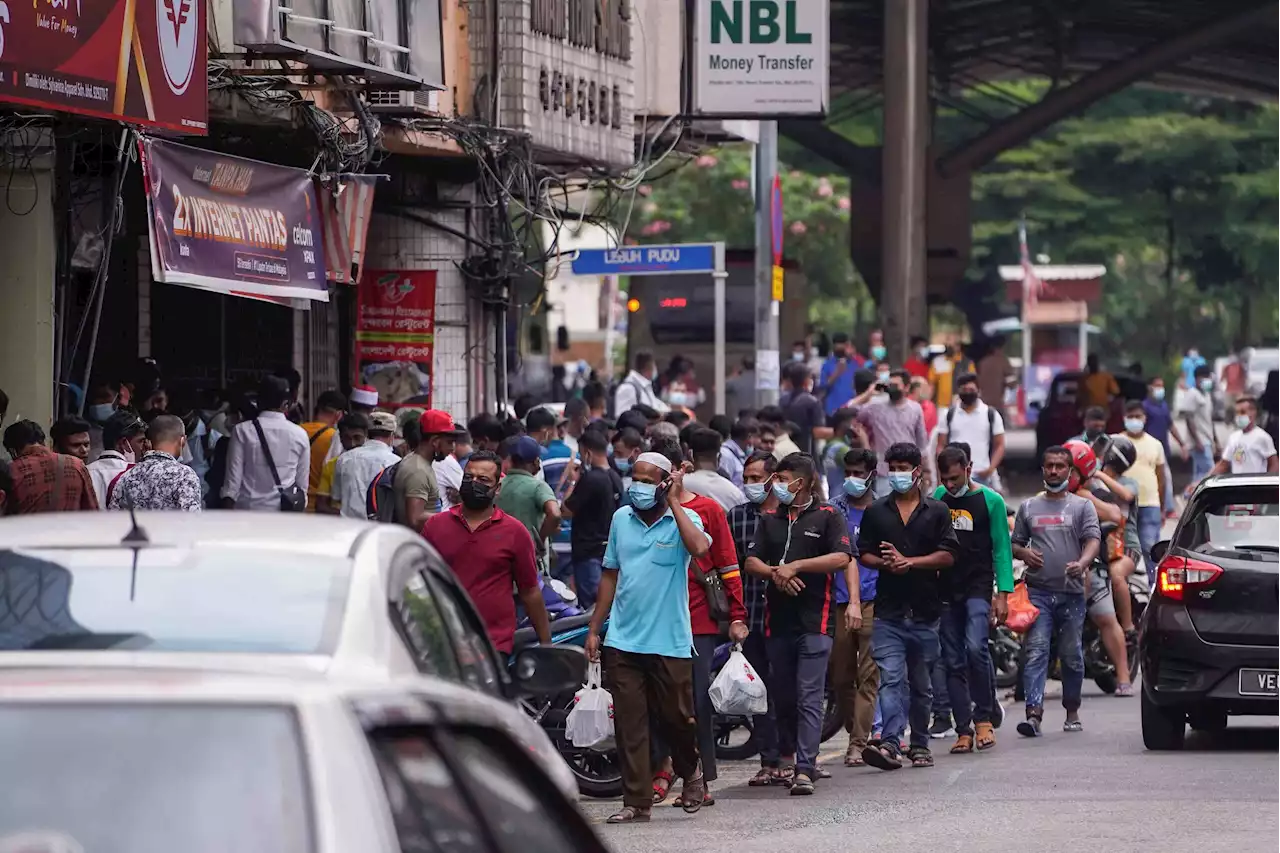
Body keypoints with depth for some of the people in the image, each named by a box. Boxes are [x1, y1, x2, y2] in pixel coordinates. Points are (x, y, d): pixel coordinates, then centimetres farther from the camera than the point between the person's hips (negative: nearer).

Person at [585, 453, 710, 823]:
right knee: (629, 723, -1)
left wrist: (674, 501, -19)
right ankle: (636, 801, 3)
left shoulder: (683, 519, -3)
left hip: (669, 641, -3)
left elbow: (699, 547, -27)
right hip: (623, 640, 3)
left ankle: (690, 771, 35)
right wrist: (594, 629, 14)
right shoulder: (621, 519, 9)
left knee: (676, 717, 6)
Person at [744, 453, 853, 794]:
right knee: (782, 696, 10)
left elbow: (842, 558, -10)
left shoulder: (827, 516, 1)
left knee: (809, 697, -11)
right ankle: (787, 759, 22)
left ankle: (804, 770, -16)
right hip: (778, 620, 6)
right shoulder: (770, 520, 17)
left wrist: (795, 566, -12)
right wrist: (775, 572, -10)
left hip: (815, 621, -5)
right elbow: (752, 561, 10)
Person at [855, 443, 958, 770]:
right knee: (891, 678, -13)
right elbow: (864, 555, 9)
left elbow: (948, 556, -1)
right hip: (889, 611, 0)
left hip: (925, 610, 0)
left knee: (922, 684, 10)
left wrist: (909, 562, -12)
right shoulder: (876, 512, 11)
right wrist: (886, 563, -12)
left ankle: (920, 744, 20)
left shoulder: (937, 511, 7)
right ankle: (890, 744, -23)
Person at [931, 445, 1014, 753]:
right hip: (945, 589, 4)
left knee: (975, 647, -22)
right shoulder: (938, 497, 9)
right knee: (953, 662, 2)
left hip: (978, 588, -4)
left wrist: (1002, 594, -6)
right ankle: (964, 731, 5)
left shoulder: (990, 501, -1)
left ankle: (985, 717, -8)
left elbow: (1002, 549, 0)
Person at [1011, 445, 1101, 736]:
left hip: (1072, 592, -1)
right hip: (1038, 592, 1)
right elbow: (1015, 543, 22)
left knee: (1072, 655, 8)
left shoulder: (1082, 506, 7)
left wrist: (1082, 563, -25)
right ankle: (1034, 712, -21)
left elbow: (1093, 540, -5)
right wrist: (1023, 553, -3)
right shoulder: (1029, 507, 15)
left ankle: (1072, 712, 22)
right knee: (1036, 652, -12)